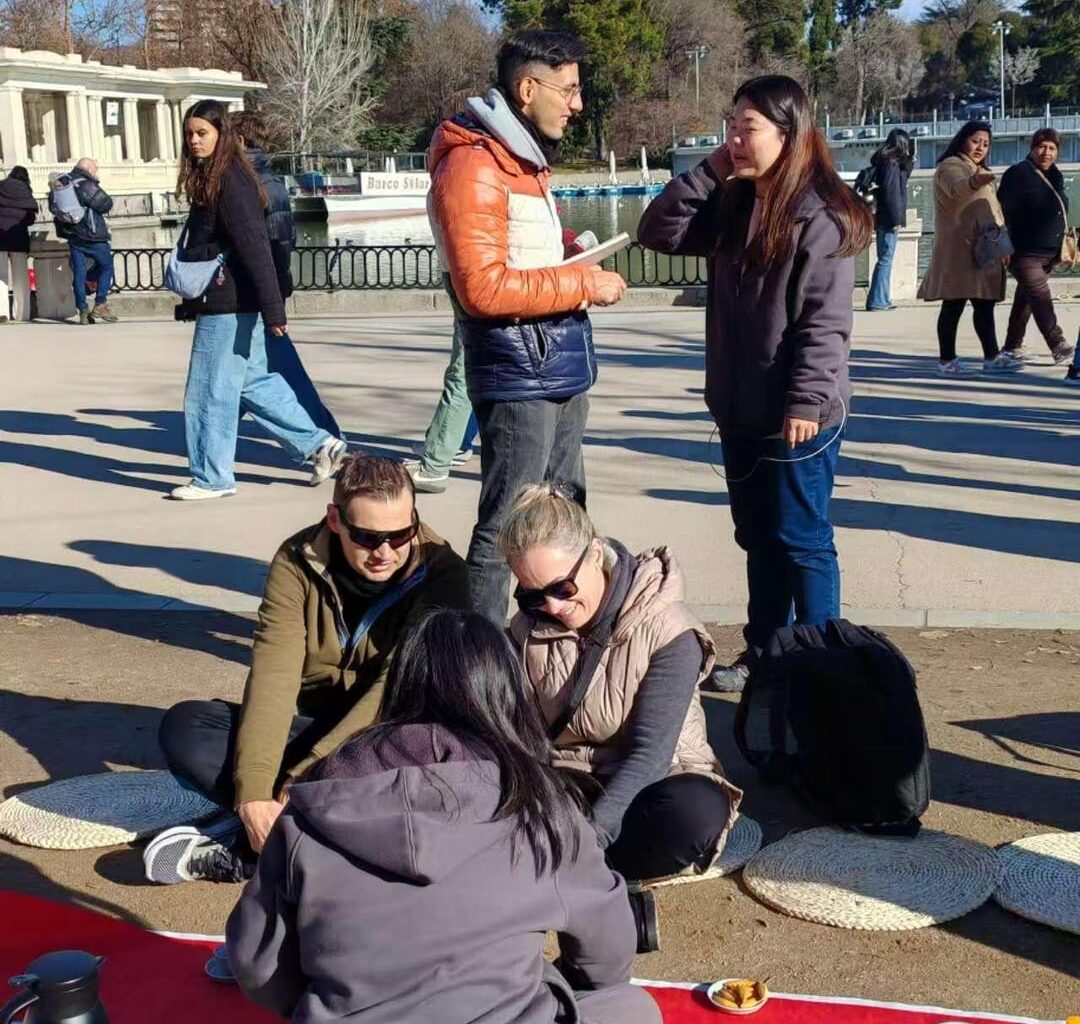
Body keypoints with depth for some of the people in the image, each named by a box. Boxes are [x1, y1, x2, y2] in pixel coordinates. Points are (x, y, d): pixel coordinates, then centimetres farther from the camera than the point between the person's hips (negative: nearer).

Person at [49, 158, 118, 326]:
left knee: (78, 272, 8)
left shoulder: (59, 184, 6)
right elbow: (106, 204, -11)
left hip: (72, 235, 7)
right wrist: (97, 186, 3)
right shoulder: (87, 185, -16)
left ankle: (83, 311, 7)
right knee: (106, 266, 8)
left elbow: (53, 207, 15)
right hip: (92, 236, -7)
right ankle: (100, 305, 2)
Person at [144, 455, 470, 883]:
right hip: (309, 727, 3)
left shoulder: (441, 572, -19)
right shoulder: (297, 562, -11)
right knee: (183, 725, -19)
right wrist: (254, 795, -33)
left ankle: (237, 846, -29)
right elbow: (273, 677, -21)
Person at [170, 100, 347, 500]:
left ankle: (212, 477, 10)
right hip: (232, 302, 10)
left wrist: (272, 307, -25)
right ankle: (318, 444, 21)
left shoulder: (229, 182, -15)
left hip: (227, 305, -10)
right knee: (253, 381, 16)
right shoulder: (211, 179, 15)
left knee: (210, 391, -1)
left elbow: (254, 246, -21)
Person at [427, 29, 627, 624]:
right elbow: (483, 288, -23)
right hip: (517, 373, -10)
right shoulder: (473, 167, -16)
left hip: (559, 367, 10)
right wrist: (583, 284, -17)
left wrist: (574, 250, 6)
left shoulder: (523, 156, 15)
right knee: (504, 528, -4)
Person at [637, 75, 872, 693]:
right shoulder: (732, 207, 9)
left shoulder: (820, 217, -15)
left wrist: (806, 401, -21)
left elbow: (826, 321, -18)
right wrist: (710, 173, -1)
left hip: (798, 417, -8)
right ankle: (765, 652, 30)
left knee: (801, 542, 3)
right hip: (741, 410, 8)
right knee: (757, 538, 17)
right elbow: (659, 233, 7)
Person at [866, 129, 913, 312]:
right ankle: (876, 302, -7)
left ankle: (882, 300, 19)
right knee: (885, 259, -7)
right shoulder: (891, 163, -12)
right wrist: (896, 219, -18)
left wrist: (908, 162, 19)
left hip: (883, 218, 10)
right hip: (889, 218, -10)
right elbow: (890, 191, -19)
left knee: (885, 258, 14)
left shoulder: (882, 161, 15)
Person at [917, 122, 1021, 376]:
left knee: (985, 304, 8)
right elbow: (956, 188, -31)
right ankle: (946, 360, -7)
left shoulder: (981, 171, 25)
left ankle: (992, 357, 11)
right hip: (958, 248, -9)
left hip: (983, 250, 9)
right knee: (954, 304, -8)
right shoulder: (951, 166, -6)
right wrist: (974, 181, -53)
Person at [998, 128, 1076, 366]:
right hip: (1025, 252, -8)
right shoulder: (1018, 174, -9)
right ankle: (1058, 345, -19)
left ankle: (1013, 347, 22)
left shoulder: (1055, 176, 16)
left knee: (1025, 299, 14)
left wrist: (1064, 247, 22)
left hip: (1048, 254, 8)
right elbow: (1002, 210, -13)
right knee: (1040, 297, -14)